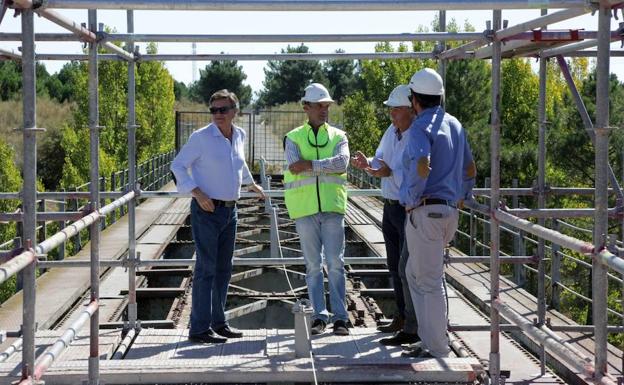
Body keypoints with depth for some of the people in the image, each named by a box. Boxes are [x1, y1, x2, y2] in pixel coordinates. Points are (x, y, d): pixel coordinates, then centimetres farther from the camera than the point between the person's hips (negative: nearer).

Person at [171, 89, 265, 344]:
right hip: (207, 210, -7)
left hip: (230, 210, 7)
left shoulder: (239, 136, 8)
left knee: (224, 269, 12)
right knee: (206, 268, -8)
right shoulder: (201, 137, -11)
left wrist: (251, 184, 40)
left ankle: (218, 322, 22)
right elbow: (178, 165, -8)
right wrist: (198, 193, -18)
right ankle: (199, 328, -5)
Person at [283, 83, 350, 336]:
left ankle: (340, 317, 3)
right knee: (313, 265, 4)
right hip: (305, 208, 0)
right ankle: (319, 316, 11)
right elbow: (294, 166, -10)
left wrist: (309, 165, -15)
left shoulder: (338, 136, 10)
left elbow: (342, 163, -10)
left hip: (332, 207, 0)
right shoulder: (293, 138, 8)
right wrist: (327, 167, -12)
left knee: (336, 263, -2)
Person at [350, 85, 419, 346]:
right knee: (395, 265, 18)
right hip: (390, 207, 9)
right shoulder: (392, 131, 6)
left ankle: (412, 329, -4)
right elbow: (381, 162, 13)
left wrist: (390, 173, -35)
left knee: (408, 268, -8)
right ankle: (402, 317, 32)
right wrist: (368, 164, -8)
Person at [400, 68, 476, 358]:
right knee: (415, 273, 20)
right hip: (449, 212, 9)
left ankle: (438, 350, 2)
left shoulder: (420, 127, -12)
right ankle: (429, 338, 21)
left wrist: (412, 199, -17)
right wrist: (461, 198, 24)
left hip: (425, 211, -9)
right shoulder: (455, 125, 15)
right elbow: (470, 170, 22)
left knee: (429, 281, -2)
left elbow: (422, 166, -29)